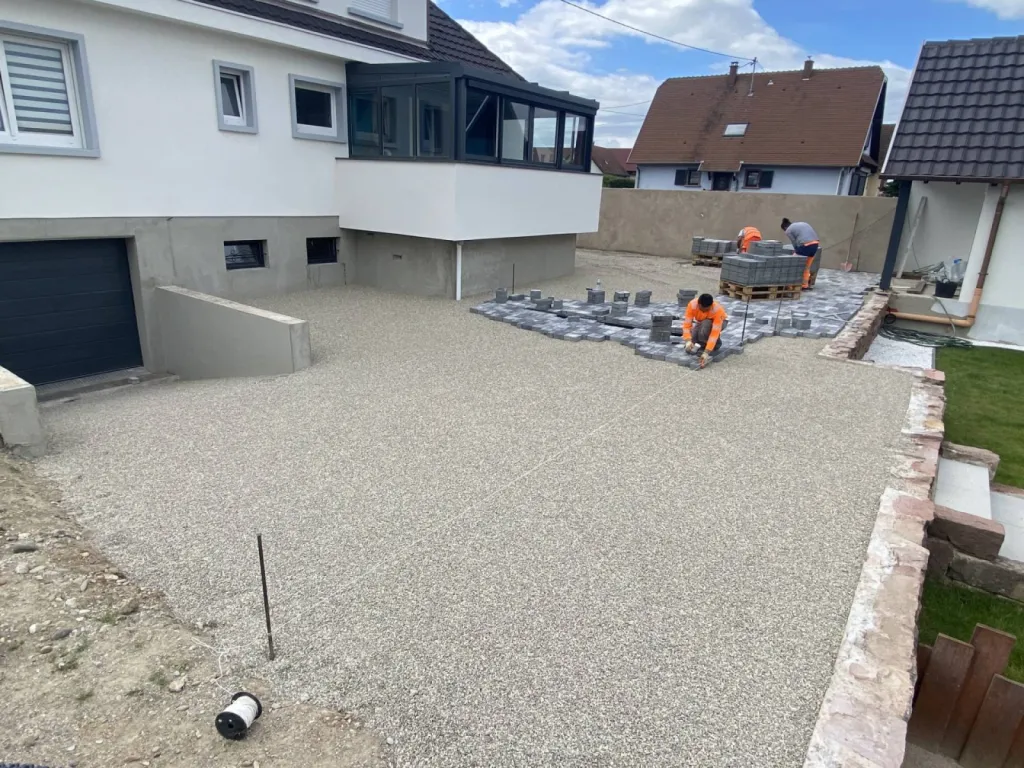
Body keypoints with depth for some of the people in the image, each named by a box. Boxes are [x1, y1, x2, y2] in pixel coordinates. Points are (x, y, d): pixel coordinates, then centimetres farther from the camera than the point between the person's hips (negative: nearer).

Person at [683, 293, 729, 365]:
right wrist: (688, 341, -47)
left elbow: (715, 333, -43)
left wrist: (706, 352, -50)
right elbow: (687, 324, -30)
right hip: (702, 322, 3)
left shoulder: (717, 310, -39)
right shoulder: (692, 305, -32)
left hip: (719, 321, -2)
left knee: (706, 324, -40)